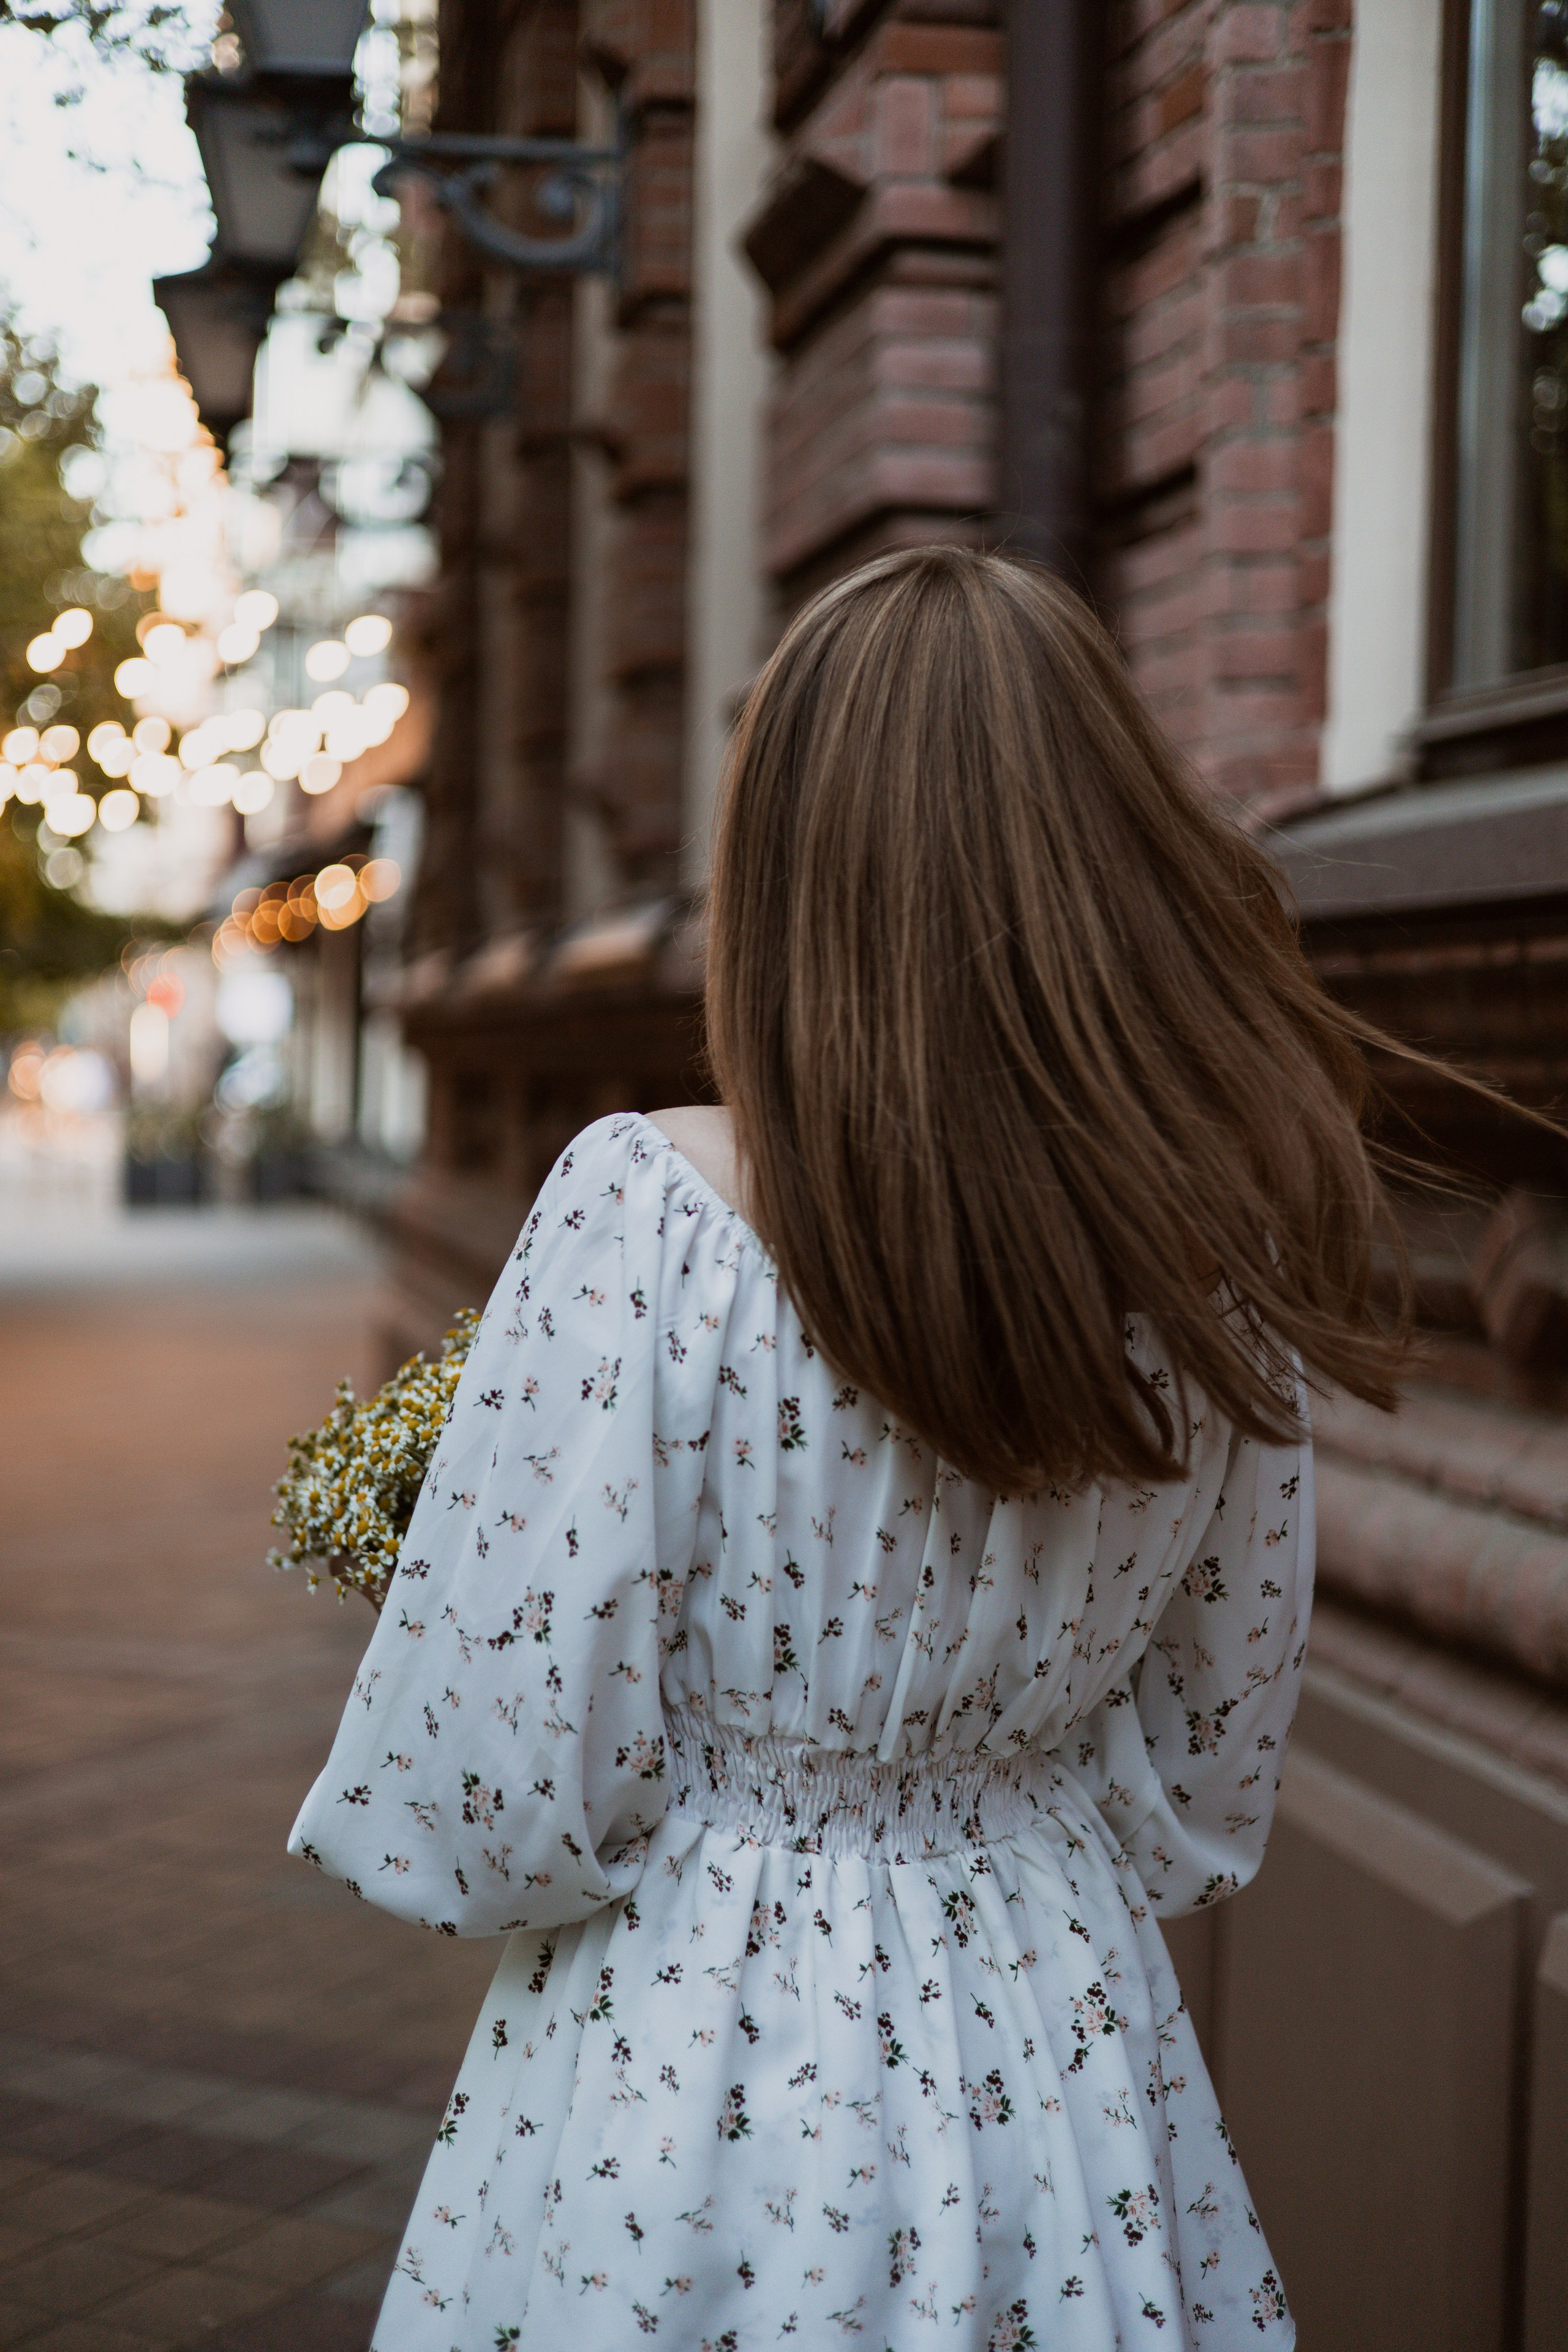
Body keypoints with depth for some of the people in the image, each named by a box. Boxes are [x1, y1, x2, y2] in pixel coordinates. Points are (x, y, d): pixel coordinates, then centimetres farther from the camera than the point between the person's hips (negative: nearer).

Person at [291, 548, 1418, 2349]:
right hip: (1065, 2038, 4)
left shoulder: (645, 1218, -23)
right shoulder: (1227, 1256, -9)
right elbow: (1209, 1779, 4)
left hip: (694, 2058, -3)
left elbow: (510, 1794, -18)